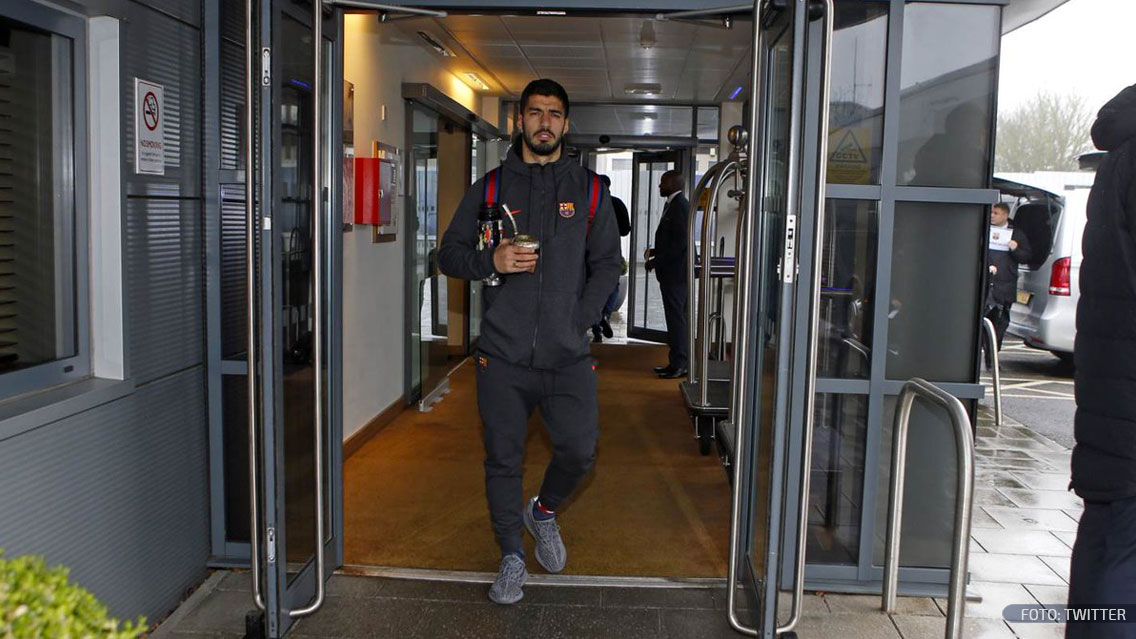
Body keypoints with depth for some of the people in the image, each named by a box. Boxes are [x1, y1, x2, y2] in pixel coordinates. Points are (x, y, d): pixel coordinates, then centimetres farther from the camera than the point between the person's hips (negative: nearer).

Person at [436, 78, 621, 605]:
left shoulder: (589, 189, 9)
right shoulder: (491, 187, 8)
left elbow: (606, 264, 9)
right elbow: (449, 254, 9)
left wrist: (578, 323, -3)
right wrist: (492, 261, -12)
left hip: (568, 356, 0)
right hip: (503, 354, 0)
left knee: (579, 450, -6)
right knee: (503, 458, 5)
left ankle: (544, 510, 28)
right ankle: (511, 556, 24)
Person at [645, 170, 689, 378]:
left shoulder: (680, 206, -15)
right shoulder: (673, 205, 16)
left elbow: (680, 242, -21)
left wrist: (656, 261, -18)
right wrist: (656, 251, 10)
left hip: (675, 272, -10)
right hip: (672, 272, 10)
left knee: (676, 318, -6)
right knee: (676, 317, 13)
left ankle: (679, 364, -1)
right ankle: (678, 362, 19)